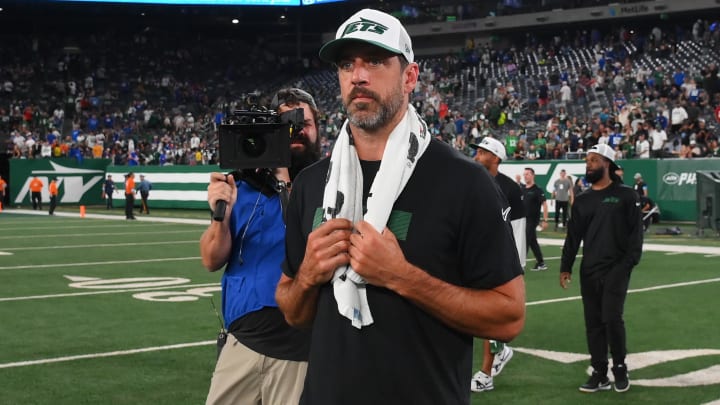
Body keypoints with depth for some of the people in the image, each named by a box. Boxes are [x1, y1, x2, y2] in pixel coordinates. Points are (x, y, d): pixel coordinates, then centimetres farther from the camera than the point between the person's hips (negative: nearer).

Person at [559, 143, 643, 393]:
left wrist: (629, 262, -14)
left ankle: (620, 368, 9)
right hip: (588, 270, 5)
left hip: (616, 269, -5)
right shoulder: (582, 200, 12)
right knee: (593, 322, 6)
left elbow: (635, 232, -5)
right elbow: (573, 236, 11)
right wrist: (565, 267, 5)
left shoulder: (625, 195, -2)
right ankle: (600, 374, 14)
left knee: (612, 318, -12)